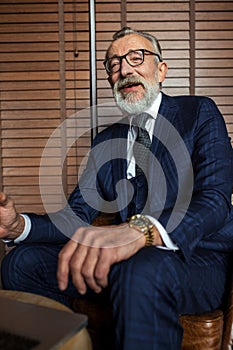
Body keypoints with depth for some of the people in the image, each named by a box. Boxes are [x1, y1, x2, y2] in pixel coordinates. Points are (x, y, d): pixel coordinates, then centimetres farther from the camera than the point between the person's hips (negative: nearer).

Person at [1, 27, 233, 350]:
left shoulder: (199, 113, -1)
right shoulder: (105, 141, 14)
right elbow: (76, 216, 8)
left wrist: (141, 230, -37)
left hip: (198, 257, -4)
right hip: (124, 257, 5)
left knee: (142, 271, -38)